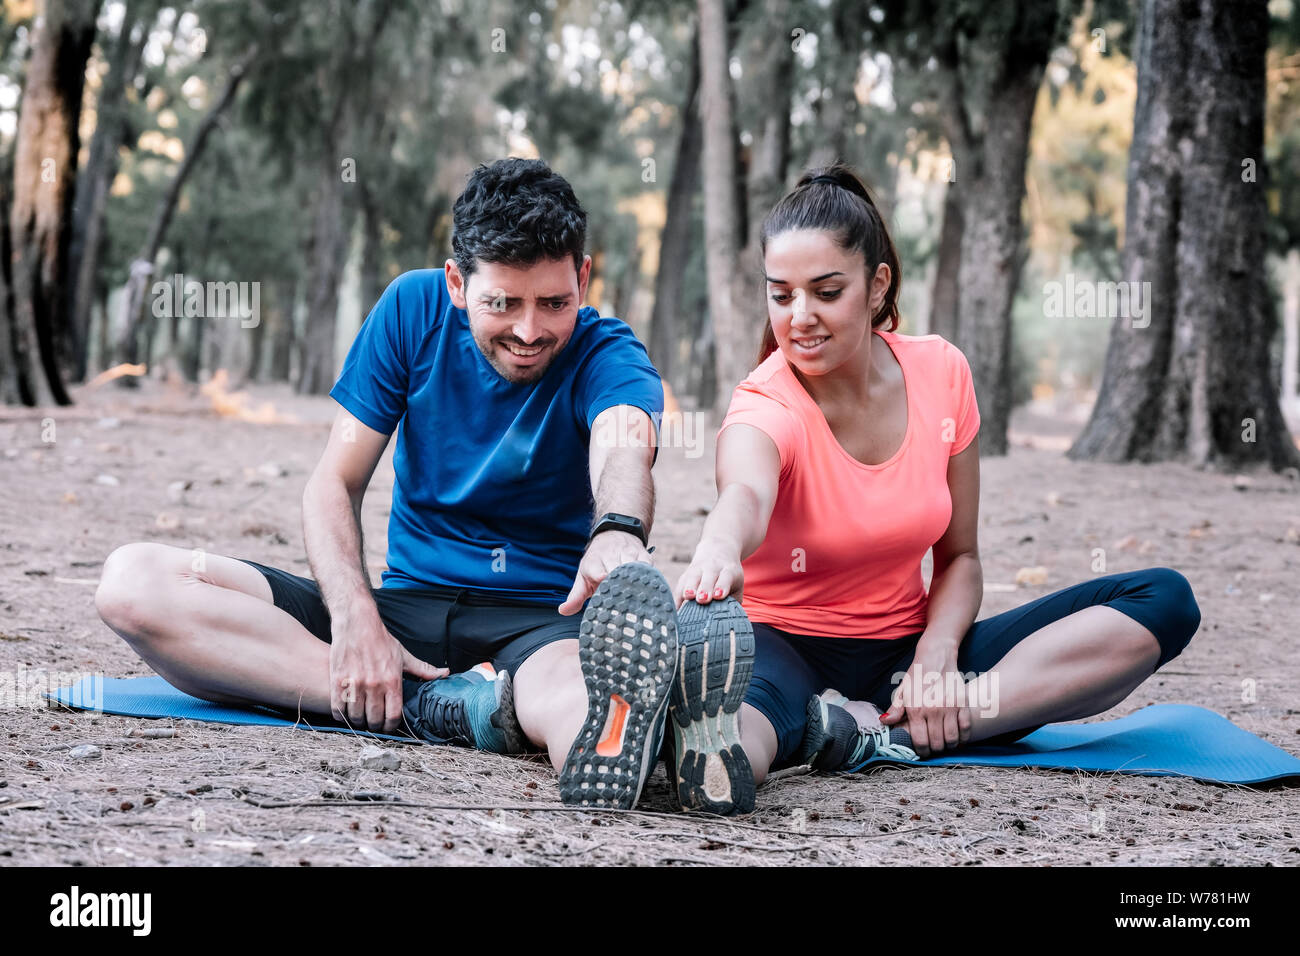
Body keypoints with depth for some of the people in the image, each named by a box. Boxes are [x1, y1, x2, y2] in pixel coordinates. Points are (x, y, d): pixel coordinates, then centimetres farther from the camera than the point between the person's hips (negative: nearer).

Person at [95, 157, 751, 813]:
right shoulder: (416, 309, 3)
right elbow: (336, 482, 2)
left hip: (542, 625, -5)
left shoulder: (605, 355, -6)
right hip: (407, 605, 5)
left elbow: (623, 447, -30)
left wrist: (618, 532, -57)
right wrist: (355, 619, -18)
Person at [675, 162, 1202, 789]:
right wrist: (718, 549, -67)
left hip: (906, 650, 6)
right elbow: (745, 494, -42)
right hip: (789, 649, -6)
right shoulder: (766, 408, -15)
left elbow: (959, 556, 6)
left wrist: (937, 656, -16)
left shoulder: (940, 375, 0)